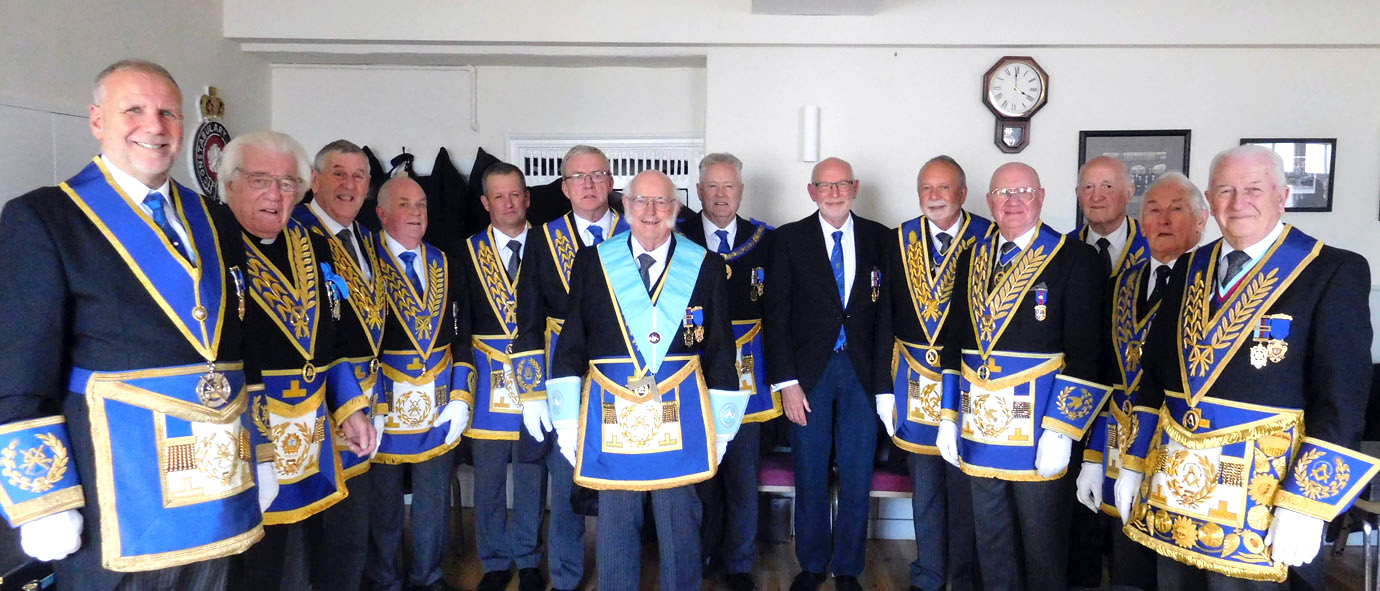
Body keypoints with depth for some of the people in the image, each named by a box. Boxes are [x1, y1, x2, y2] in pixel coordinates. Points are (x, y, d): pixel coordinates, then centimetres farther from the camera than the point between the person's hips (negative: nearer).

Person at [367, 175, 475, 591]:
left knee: (434, 501, 13)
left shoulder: (445, 266, 9)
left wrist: (461, 398, 2)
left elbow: (461, 337, 9)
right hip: (384, 404, -4)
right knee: (383, 503, 10)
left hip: (439, 405, 4)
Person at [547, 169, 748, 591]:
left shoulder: (706, 266, 3)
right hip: (611, 417, 1)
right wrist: (566, 421, 1)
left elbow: (721, 354, 5)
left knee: (681, 527, 8)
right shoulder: (592, 263, 4)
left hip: (681, 419, 0)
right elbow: (570, 347, 5)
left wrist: (720, 428, 4)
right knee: (614, 525, 11)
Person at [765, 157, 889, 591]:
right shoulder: (789, 239, 0)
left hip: (861, 371, 1)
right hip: (809, 371, -1)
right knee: (810, 477, 9)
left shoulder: (878, 238, 4)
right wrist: (786, 381, -9)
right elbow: (777, 315, -3)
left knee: (857, 478, 7)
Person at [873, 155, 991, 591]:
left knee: (965, 486, 8)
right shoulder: (900, 241, 4)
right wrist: (884, 386, -1)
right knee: (924, 486, 14)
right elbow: (886, 320, 3)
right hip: (915, 381, 3)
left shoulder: (989, 239, -5)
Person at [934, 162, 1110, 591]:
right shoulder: (972, 259, 11)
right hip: (979, 427, 5)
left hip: (1039, 430, -5)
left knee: (1044, 545, 7)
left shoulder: (1073, 259, -5)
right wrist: (948, 416, 8)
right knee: (991, 540, 16)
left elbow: (1084, 350, -11)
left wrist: (1062, 430, -16)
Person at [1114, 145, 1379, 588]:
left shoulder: (1334, 272, -6)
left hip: (1263, 490, -4)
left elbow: (1342, 398, -11)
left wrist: (1306, 504, -15)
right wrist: (1133, 465, 9)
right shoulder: (1190, 268, 9)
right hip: (1172, 486, 5)